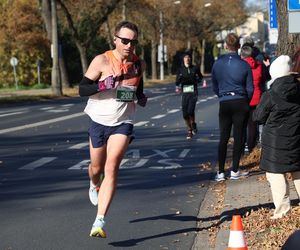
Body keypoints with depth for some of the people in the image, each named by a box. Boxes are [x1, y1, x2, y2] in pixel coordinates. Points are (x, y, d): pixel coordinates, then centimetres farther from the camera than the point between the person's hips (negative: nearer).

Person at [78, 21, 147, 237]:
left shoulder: (139, 64, 3)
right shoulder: (102, 61, -9)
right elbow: (82, 89, -9)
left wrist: (141, 97, 3)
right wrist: (103, 85, -27)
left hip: (123, 123, 1)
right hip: (99, 121, 0)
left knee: (111, 168, -16)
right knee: (97, 168, 14)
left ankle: (99, 222, -19)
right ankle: (95, 186, 54)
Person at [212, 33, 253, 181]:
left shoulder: (217, 64, 0)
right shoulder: (244, 65, -6)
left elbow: (214, 88, 8)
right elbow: (250, 89, -2)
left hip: (224, 104, 2)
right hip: (241, 103, -2)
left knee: (223, 138, 8)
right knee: (239, 137, 6)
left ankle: (221, 172, 6)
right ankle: (235, 171, 7)